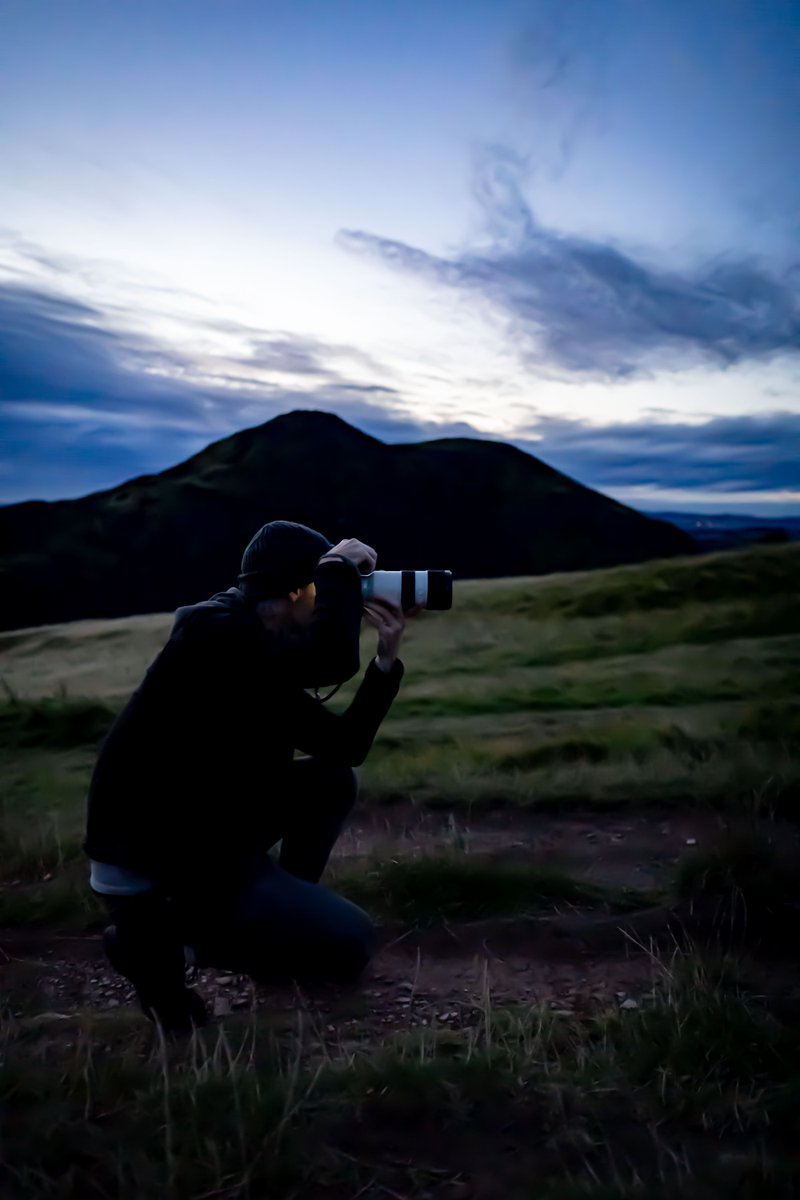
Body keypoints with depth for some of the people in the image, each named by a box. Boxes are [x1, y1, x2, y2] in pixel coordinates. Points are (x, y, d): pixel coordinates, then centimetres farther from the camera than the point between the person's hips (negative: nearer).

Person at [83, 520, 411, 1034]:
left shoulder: (264, 665, 8)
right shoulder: (213, 632, -21)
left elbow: (345, 745, 9)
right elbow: (334, 662, -36)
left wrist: (386, 659, 2)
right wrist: (340, 570, -20)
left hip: (208, 837, 9)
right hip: (150, 870, -9)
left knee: (332, 780, 9)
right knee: (351, 943, -3)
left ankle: (284, 913, 15)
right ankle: (159, 934, 0)